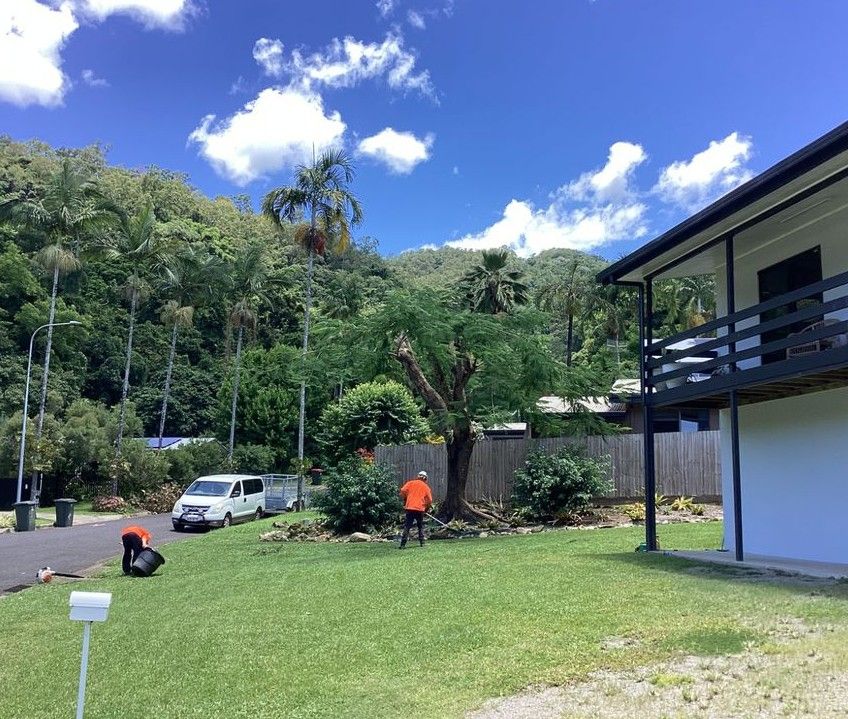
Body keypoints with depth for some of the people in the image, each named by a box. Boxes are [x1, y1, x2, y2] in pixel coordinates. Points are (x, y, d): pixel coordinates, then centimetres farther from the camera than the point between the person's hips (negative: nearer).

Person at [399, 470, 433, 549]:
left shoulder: (410, 483, 8)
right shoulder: (426, 487, 9)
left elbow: (402, 491, -4)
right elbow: (429, 500, 4)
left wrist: (405, 500, 12)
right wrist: (426, 508, 21)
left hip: (410, 508, 0)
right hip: (420, 509, 0)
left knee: (407, 527, 1)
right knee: (421, 526, 18)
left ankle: (403, 544, -6)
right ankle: (422, 542, 15)